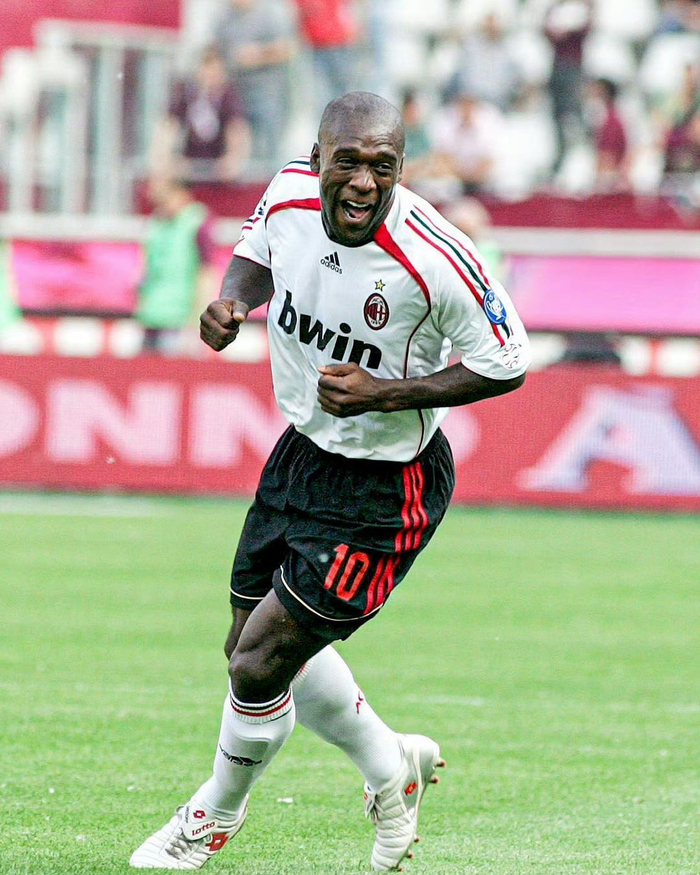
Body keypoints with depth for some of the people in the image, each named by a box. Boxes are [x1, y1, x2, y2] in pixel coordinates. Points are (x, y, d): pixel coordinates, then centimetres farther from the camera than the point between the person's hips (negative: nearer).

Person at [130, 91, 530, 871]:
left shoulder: (433, 258, -30)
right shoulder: (290, 194, -13)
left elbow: (506, 363, -17)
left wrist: (385, 393, -26)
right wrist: (233, 300, -11)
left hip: (383, 491, -7)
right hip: (303, 450, 7)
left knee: (259, 665, -5)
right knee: (255, 645, 19)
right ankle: (391, 767, 43)